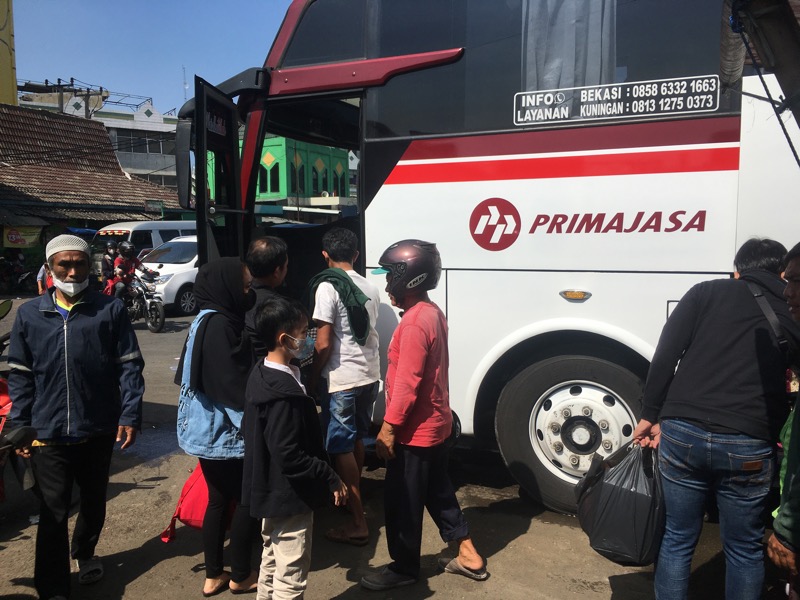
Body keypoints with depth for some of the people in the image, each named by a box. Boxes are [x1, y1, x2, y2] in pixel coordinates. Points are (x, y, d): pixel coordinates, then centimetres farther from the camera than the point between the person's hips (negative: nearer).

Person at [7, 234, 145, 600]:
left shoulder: (110, 310, -4)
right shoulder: (30, 314, 1)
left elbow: (129, 365, -3)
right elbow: (19, 375, 5)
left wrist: (130, 415, -9)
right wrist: (21, 427, 2)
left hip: (99, 430, 1)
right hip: (49, 433, 0)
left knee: (94, 500, 21)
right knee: (53, 514, 3)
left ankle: (84, 552, 47)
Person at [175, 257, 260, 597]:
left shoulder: (208, 321, 9)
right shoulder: (219, 325, -21)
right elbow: (230, 384, -24)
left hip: (209, 427, 9)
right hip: (223, 428, -9)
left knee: (218, 499, 17)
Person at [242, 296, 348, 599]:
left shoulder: (261, 375, 3)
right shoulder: (285, 393, -28)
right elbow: (290, 456, -29)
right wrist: (331, 478, -20)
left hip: (271, 492, 10)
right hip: (289, 496, -10)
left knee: (272, 561, 25)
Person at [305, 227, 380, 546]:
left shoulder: (327, 287, -13)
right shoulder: (370, 288, 8)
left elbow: (323, 344, -17)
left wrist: (312, 380, -4)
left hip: (341, 379, -7)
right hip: (369, 375, 7)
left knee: (341, 448, 1)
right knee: (356, 439, 22)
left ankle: (357, 523, 4)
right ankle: (355, 500, 38)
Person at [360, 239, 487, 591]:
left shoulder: (414, 323, -24)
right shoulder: (432, 312, 7)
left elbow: (407, 383, -25)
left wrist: (389, 428, -17)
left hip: (414, 430, -10)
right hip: (434, 423, 10)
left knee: (401, 502, 7)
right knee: (438, 491, 21)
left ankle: (404, 568, 24)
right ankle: (468, 556, 31)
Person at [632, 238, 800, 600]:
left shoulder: (706, 292, 10)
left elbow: (665, 356, 1)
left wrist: (650, 415, 5)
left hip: (682, 433, 0)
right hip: (747, 446, 0)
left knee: (677, 540, 14)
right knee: (745, 549, 18)